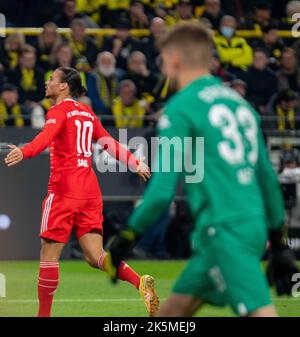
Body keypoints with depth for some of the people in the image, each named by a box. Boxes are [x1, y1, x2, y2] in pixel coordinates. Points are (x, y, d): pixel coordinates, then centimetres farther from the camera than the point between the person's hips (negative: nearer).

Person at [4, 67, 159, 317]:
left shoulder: (59, 111, -3)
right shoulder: (87, 113, 18)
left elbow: (47, 136, -24)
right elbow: (109, 143, 23)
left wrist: (24, 152, -41)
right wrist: (135, 163, 34)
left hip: (64, 190, -7)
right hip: (90, 191, 7)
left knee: (49, 253, 0)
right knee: (95, 256, 2)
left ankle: (44, 313, 2)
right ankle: (140, 282, -20)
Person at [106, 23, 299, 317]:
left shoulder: (181, 107, -5)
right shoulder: (239, 102, 16)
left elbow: (162, 189, -10)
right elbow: (267, 176, 18)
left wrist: (126, 237, 1)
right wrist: (276, 241, 25)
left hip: (225, 229, -8)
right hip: (253, 224, 8)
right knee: (170, 312, 15)